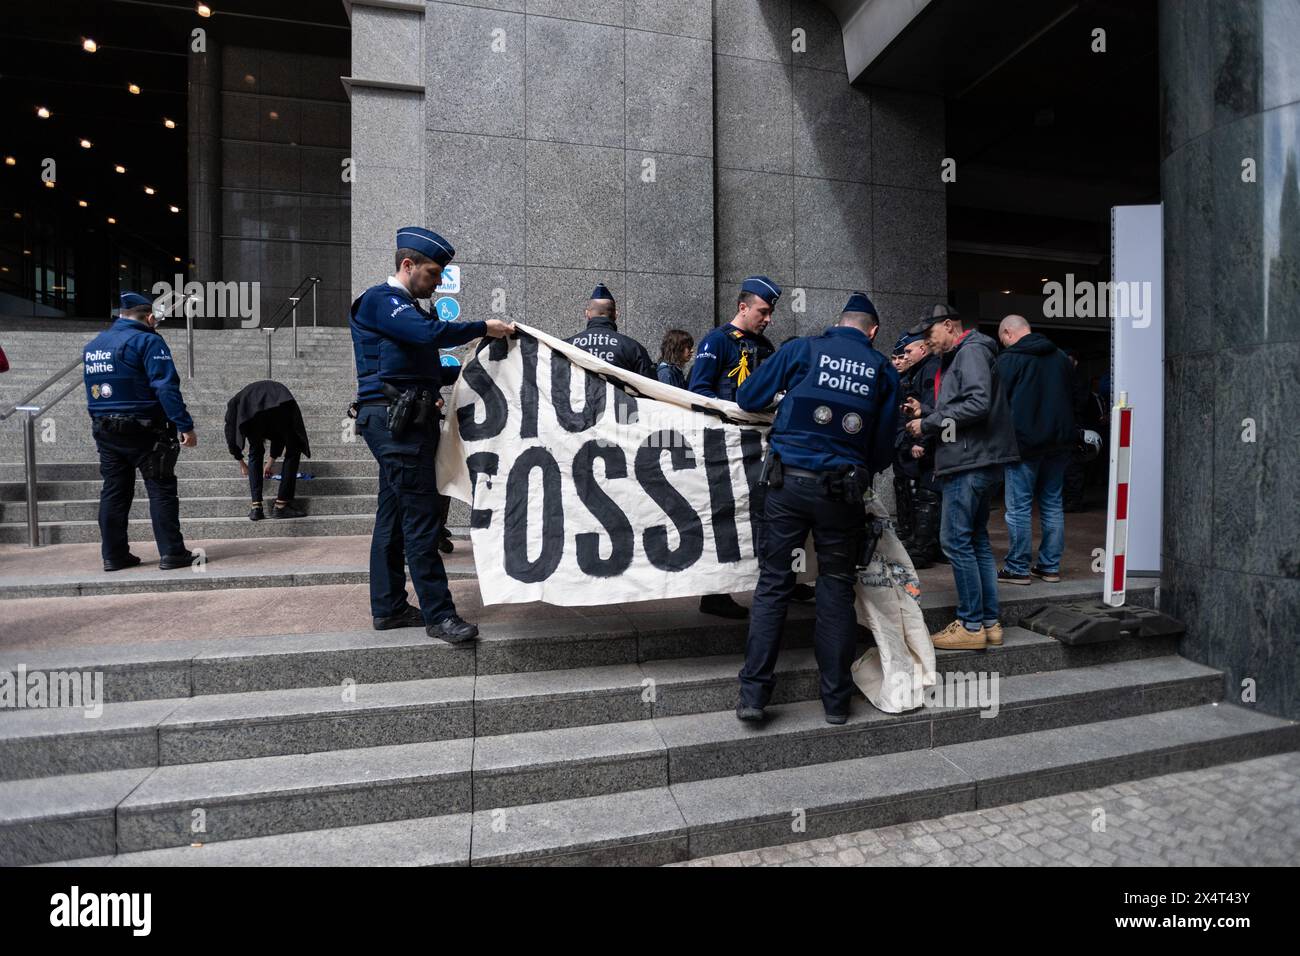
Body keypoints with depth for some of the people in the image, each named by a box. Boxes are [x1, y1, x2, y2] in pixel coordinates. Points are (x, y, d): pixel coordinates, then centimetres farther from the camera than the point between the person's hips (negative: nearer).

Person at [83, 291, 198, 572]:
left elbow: (92, 388, 19)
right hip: (143, 430, -7)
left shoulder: (93, 344, 14)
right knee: (161, 490, -2)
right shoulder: (147, 341, -11)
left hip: (104, 430, 7)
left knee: (114, 491, 12)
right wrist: (186, 426, -21)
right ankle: (172, 553, -2)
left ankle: (114, 555, 16)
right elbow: (166, 387, -20)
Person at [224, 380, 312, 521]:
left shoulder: (235, 401, 41)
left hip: (251, 411, 0)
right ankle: (281, 505, 16)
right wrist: (271, 462, 58)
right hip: (281, 407, 0)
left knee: (255, 453, 24)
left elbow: (231, 432, 39)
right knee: (293, 451, 19)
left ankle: (256, 507, 18)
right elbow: (279, 434, 47)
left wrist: (241, 463, 53)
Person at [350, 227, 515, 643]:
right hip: (395, 419, -10)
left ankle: (388, 607, 20)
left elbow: (421, 365, 24)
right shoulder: (381, 299, -6)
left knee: (394, 514, 12)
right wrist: (483, 328, -15)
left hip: (403, 420, 10)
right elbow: (430, 332, -23)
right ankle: (438, 614, -6)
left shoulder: (406, 306, 25)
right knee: (420, 516, -11)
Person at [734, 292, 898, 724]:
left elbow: (747, 399, 7)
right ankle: (836, 699, 20)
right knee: (837, 591, 11)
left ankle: (753, 693, 8)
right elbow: (883, 447, 9)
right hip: (842, 490, 1)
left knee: (772, 585, 6)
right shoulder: (883, 369, 9)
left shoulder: (802, 348, 5)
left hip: (788, 481, -1)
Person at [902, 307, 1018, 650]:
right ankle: (989, 622, 21)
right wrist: (924, 413, 10)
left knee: (956, 541, -7)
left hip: (970, 462, -11)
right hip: (976, 461, 11)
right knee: (977, 539, 13)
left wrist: (928, 424, -16)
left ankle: (971, 625, 2)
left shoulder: (971, 351, -8)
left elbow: (978, 403, -22)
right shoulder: (957, 357, 22)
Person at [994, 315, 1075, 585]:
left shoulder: (1008, 359, -7)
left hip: (1024, 441, -6)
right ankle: (1050, 566, 18)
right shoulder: (1061, 357, 13)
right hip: (1060, 442, 7)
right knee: (1052, 504, 12)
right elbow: (1074, 399, 20)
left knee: (1019, 507, -1)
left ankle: (1018, 568, 4)